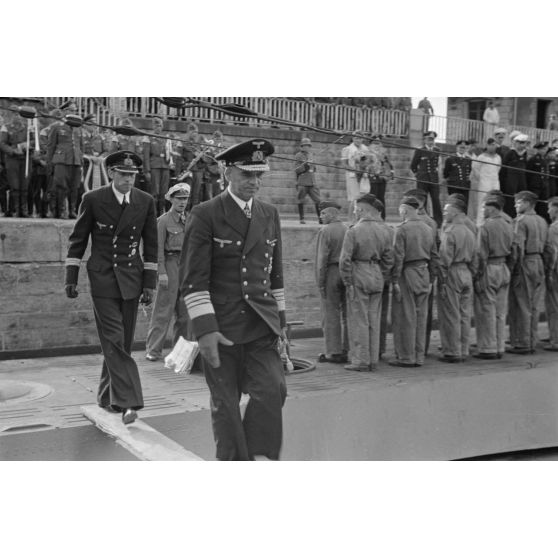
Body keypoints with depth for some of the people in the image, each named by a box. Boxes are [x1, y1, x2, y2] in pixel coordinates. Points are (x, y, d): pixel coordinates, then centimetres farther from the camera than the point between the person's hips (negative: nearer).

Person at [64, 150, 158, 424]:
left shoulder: (145, 202, 1)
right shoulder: (93, 199, -4)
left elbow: (151, 245, 6)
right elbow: (78, 239, 3)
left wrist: (149, 283, 3)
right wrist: (71, 278, 0)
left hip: (131, 278, 3)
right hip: (102, 278, -3)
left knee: (122, 342, 7)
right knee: (114, 339, -10)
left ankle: (107, 397, 22)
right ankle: (128, 401, -13)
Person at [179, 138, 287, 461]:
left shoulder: (270, 215, 11)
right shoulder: (205, 215, -6)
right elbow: (194, 277, -10)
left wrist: (280, 318, 16)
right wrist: (205, 328, -17)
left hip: (261, 325, 4)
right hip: (222, 326, -4)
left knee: (273, 389, -13)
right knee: (225, 402, 6)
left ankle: (258, 454, 6)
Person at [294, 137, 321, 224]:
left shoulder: (310, 155, 17)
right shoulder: (298, 156, -3)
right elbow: (296, 170, -11)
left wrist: (312, 166, 5)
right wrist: (305, 164, -21)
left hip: (312, 183, 5)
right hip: (302, 183, -5)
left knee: (318, 200, 0)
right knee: (300, 201, 0)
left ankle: (320, 218, 5)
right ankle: (301, 219, 11)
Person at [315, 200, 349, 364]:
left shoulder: (325, 231, -9)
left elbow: (322, 258, -13)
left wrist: (320, 281, -9)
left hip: (331, 273, -6)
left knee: (331, 314, 0)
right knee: (348, 314, 10)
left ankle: (333, 352, 2)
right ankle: (348, 351, 15)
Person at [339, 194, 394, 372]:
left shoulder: (354, 231, -11)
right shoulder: (385, 230, 4)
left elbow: (345, 259, -13)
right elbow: (389, 258, 5)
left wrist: (347, 282, -6)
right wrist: (383, 278, 13)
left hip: (359, 276, -5)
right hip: (377, 277, 5)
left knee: (359, 320, 2)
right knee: (374, 320, 12)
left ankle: (360, 361, 5)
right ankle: (373, 360, 18)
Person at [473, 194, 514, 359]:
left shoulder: (485, 226, -13)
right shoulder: (508, 226, 8)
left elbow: (482, 255, -15)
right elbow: (512, 251, 10)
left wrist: (478, 276, -11)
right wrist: (508, 269, 16)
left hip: (489, 270, -7)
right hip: (504, 269, 7)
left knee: (486, 311, 0)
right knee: (501, 312, 11)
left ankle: (488, 349, 3)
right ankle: (499, 347, 17)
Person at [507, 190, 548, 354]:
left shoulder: (521, 220, -10)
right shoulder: (542, 221, 13)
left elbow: (517, 247, -17)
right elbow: (545, 245, 13)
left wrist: (513, 267, -13)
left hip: (525, 263, -8)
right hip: (539, 263, 8)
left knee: (521, 306, -3)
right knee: (533, 307, 12)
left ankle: (522, 345, -1)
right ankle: (532, 343, 16)